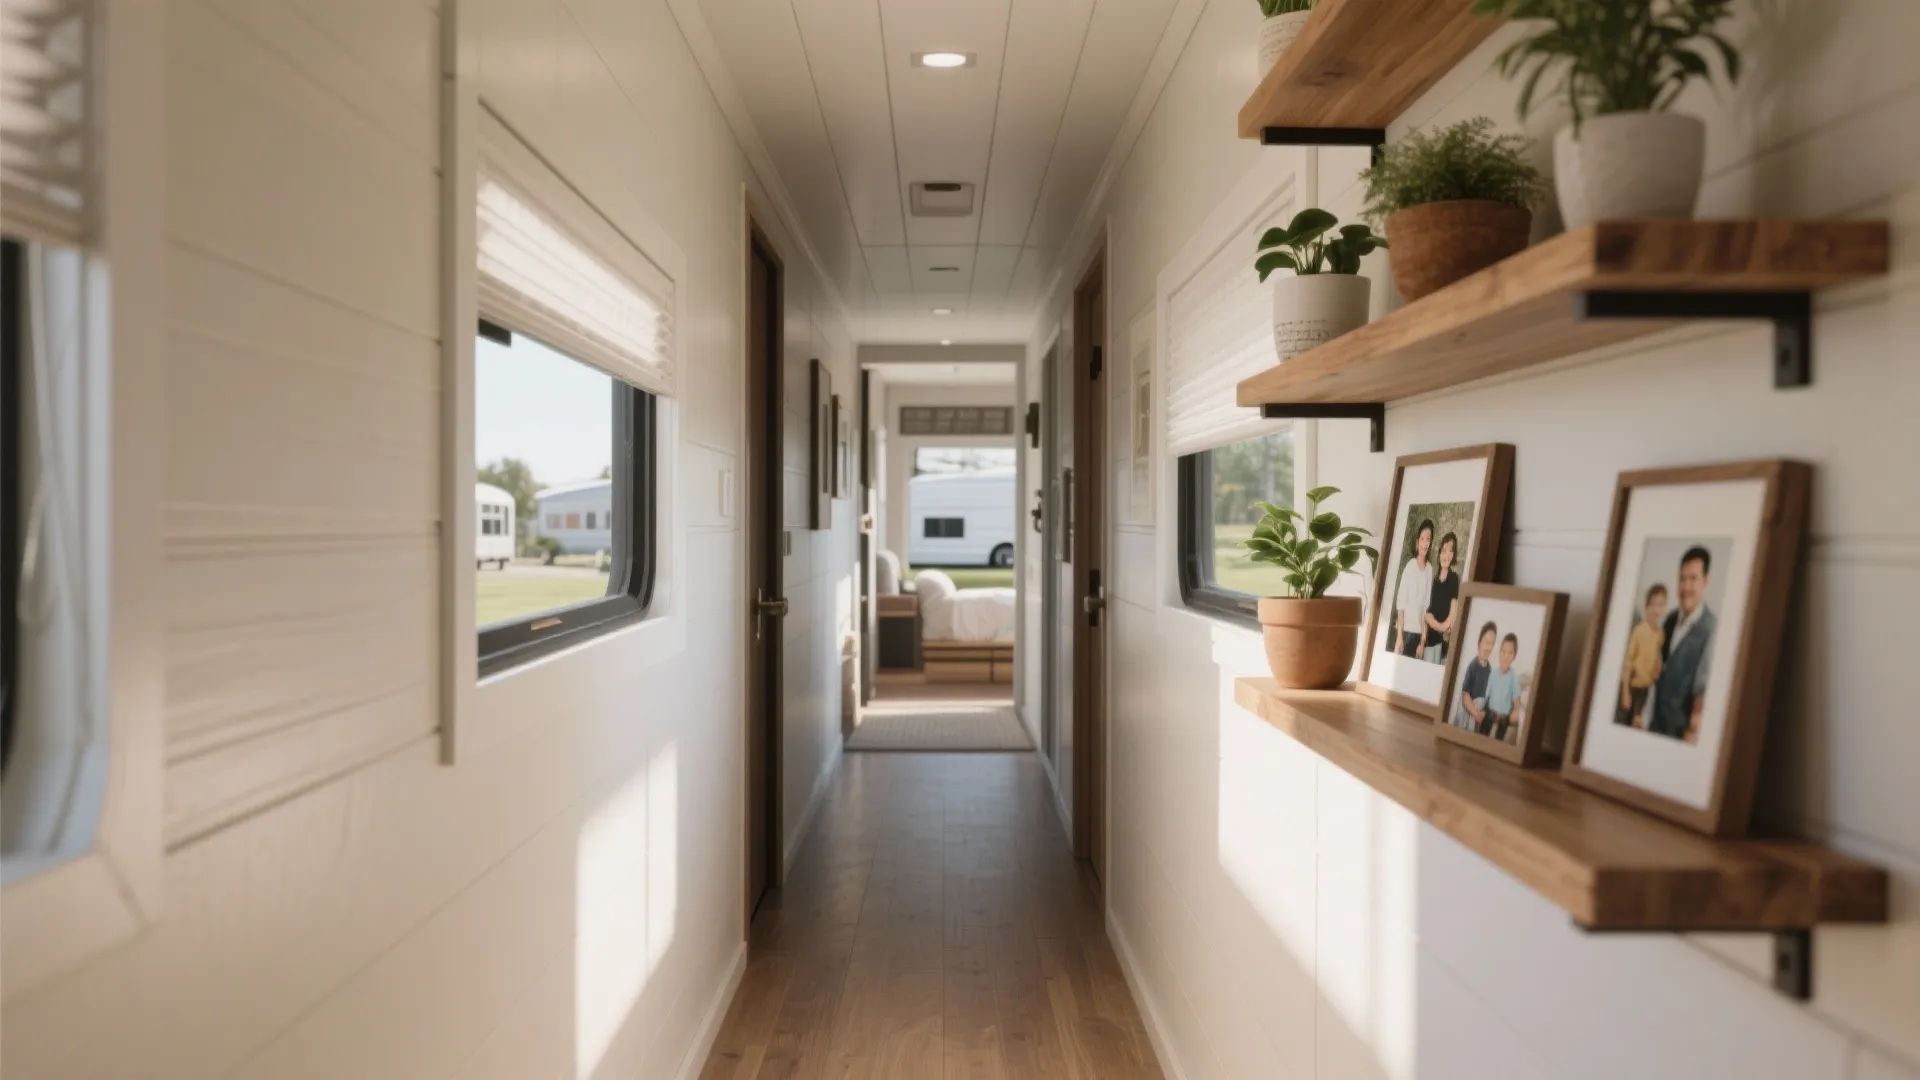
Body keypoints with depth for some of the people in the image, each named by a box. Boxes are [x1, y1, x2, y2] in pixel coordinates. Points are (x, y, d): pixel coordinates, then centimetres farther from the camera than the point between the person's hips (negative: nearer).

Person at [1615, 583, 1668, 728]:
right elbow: (1627, 662, -15)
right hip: (1631, 685, -5)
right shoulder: (1639, 630, -18)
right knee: (1621, 721, 0)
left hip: (1645, 687, 5)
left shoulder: (1661, 633, -2)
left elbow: (1657, 662, 5)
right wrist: (1625, 691, -14)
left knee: (1635, 723, 13)